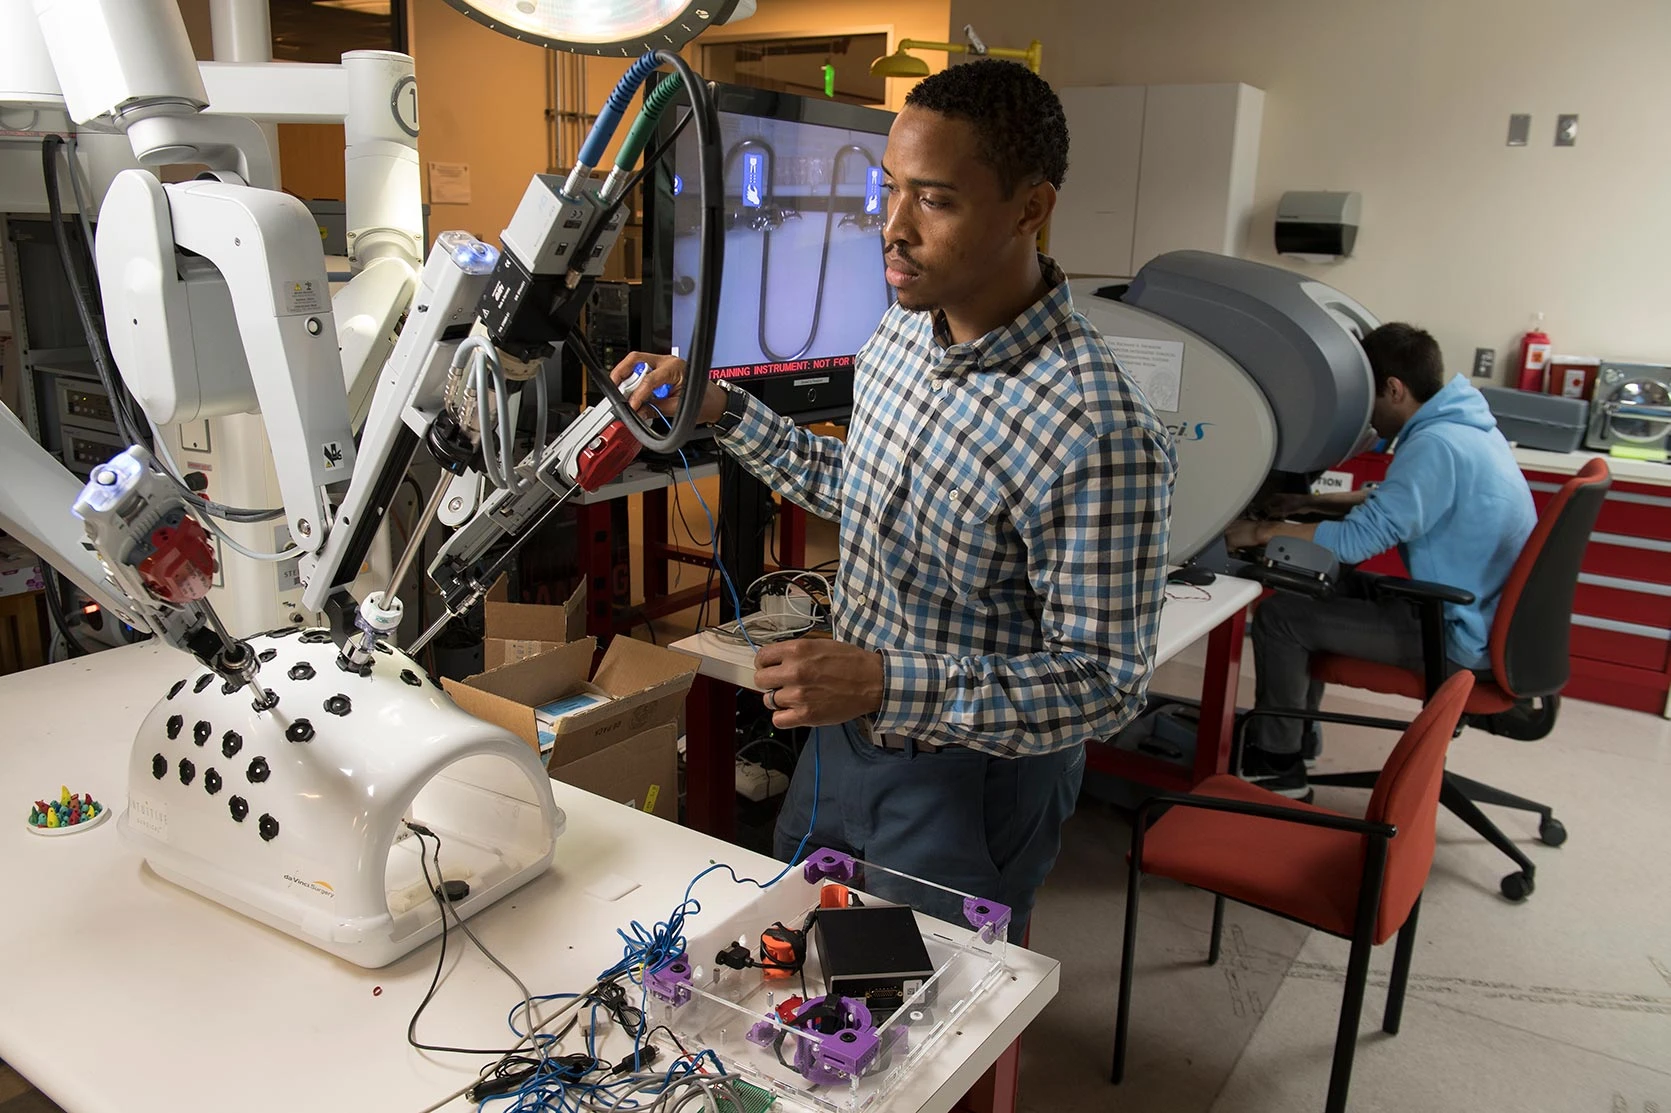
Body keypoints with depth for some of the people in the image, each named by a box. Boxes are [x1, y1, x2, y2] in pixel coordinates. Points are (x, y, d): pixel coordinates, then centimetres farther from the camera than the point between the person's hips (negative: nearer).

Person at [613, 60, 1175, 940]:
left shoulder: (1100, 435, -32)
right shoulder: (905, 328, -5)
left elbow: (1105, 684, -26)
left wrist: (887, 685, -36)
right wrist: (722, 411, 3)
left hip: (975, 775, -7)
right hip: (843, 733, 8)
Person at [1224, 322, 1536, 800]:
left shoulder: (1435, 446, -26)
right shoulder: (1462, 421, 6)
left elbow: (1355, 540, -28)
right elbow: (1394, 500, 20)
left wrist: (1262, 532, -17)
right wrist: (1313, 503, 13)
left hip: (1459, 638, -10)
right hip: (1481, 616, 10)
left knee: (1278, 615, -9)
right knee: (1322, 588, 21)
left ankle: (1277, 766, 5)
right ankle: (1293, 733, 31)